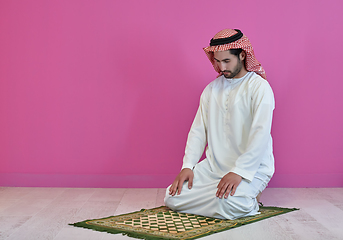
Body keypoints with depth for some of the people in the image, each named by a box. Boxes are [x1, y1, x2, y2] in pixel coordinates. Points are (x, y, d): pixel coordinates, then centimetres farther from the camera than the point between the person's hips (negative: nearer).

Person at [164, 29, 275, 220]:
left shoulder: (259, 87, -7)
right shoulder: (211, 89, 12)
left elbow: (261, 133, -18)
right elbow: (198, 130, 9)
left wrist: (238, 172, -26)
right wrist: (188, 166, -5)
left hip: (251, 168, -6)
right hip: (213, 166, 6)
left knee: (226, 206, -33)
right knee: (173, 197, -9)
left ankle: (245, 197, 2)